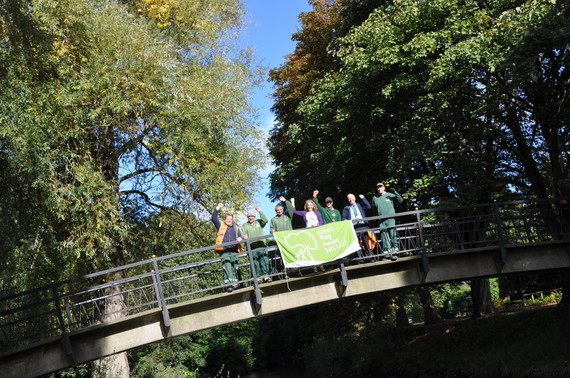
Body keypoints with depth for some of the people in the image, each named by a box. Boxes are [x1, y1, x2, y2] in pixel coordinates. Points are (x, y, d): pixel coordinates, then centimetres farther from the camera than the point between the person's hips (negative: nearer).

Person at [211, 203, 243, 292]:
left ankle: (234, 283, 2)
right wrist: (217, 208, 4)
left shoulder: (236, 228, 25)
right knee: (226, 266, -16)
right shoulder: (221, 226, 18)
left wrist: (240, 239, -6)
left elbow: (240, 237, 19)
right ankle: (229, 284, -24)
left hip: (233, 250, 3)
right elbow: (214, 218, 9)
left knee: (234, 267, 0)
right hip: (224, 250, -3)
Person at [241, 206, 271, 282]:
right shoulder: (244, 225, 18)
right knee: (255, 262, -5)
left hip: (262, 245, 0)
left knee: (264, 260, -11)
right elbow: (243, 234, 7)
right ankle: (258, 276, -5)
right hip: (252, 247, 0)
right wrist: (244, 237, -17)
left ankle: (265, 274, -14)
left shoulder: (258, 222, 19)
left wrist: (260, 211, 1)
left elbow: (265, 220, 2)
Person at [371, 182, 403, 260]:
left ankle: (394, 252, -8)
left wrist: (395, 193, -12)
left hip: (390, 219, -3)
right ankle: (387, 253, 2)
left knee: (392, 235, -9)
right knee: (384, 237, 0)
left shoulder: (390, 195, 6)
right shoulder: (375, 198, 15)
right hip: (381, 221, 3)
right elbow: (373, 208, 27)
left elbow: (400, 200, 1)